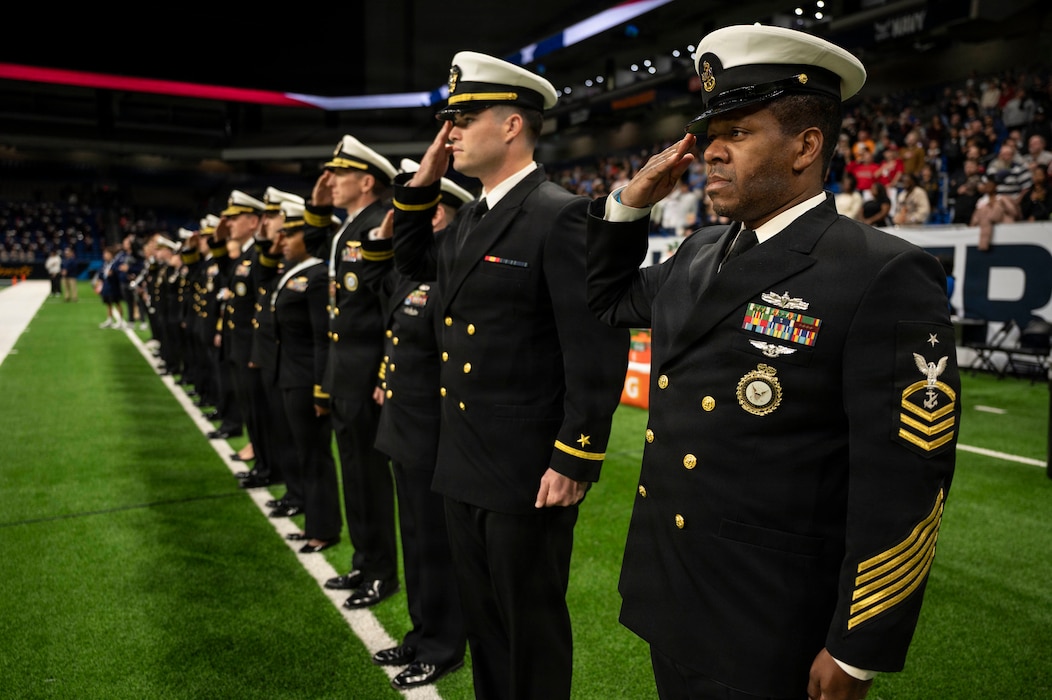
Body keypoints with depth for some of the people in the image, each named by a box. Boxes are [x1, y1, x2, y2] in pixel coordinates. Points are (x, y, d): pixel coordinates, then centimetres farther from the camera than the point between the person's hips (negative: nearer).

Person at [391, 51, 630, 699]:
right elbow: (416, 263, 27)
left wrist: (574, 462, -19)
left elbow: (599, 348, -20)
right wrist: (420, 187, 12)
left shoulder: (563, 216, -17)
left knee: (532, 626, 11)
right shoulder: (470, 216, 10)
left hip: (529, 473, -8)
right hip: (465, 467, 8)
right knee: (482, 617, 22)